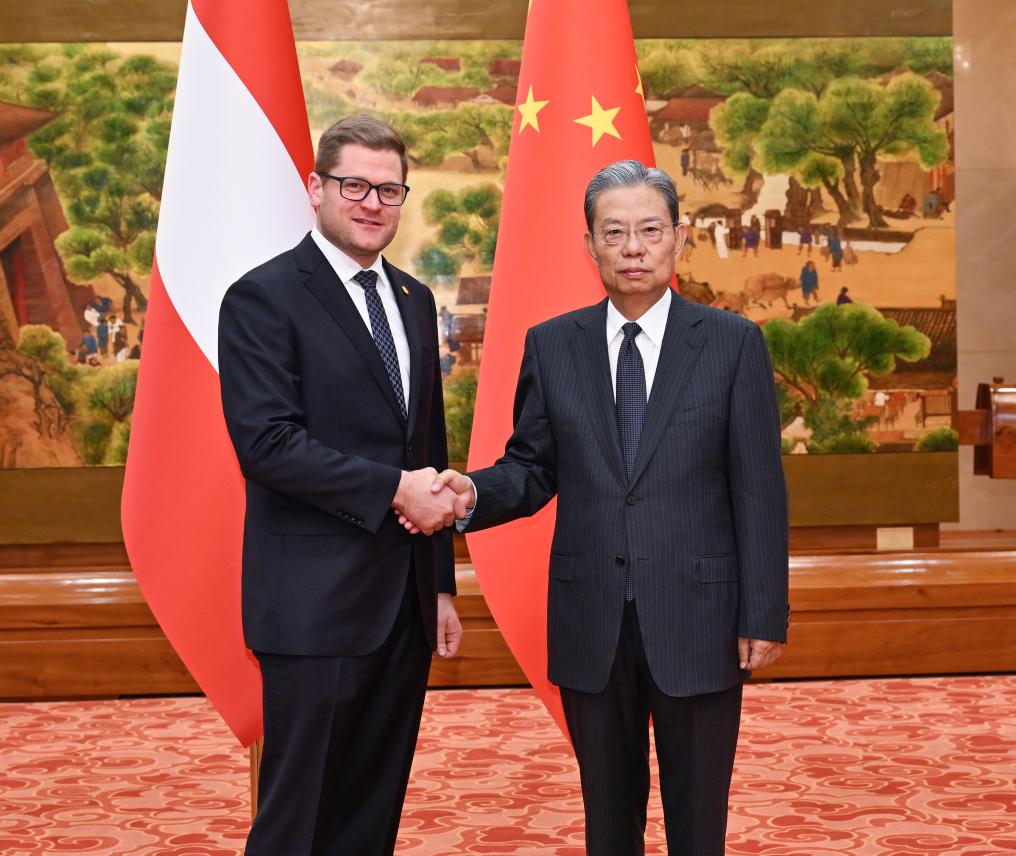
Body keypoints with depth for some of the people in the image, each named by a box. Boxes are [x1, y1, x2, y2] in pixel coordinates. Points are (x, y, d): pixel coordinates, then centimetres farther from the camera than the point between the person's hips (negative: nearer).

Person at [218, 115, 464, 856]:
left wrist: (442, 584, 17)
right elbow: (266, 442, -18)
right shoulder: (263, 297, -8)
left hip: (406, 601, 7)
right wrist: (393, 489, -19)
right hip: (316, 603, -7)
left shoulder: (414, 300, 15)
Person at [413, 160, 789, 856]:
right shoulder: (551, 346, 5)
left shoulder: (733, 343, -2)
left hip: (696, 618, -2)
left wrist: (764, 616, -6)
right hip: (591, 622, 2)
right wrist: (473, 494, -15)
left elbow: (760, 490, -4)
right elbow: (532, 470, 7)